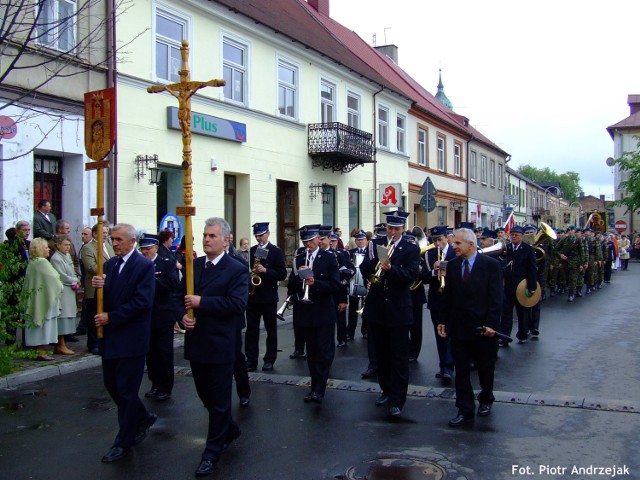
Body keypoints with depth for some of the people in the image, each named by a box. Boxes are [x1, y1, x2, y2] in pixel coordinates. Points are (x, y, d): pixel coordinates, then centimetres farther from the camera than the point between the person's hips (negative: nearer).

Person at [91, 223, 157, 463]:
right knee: (111, 384, 14)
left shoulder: (144, 266, -12)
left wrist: (111, 317, -18)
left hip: (131, 337, -7)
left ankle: (123, 443, 17)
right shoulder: (109, 264, 9)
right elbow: (106, 296, 10)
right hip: (110, 335, 7)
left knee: (126, 390, 2)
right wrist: (98, 286, -13)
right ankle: (143, 418, 36)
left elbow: (142, 302, -20)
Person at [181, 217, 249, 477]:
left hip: (219, 345, -6)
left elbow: (237, 303, -23)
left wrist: (201, 302, -23)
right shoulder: (194, 265, 8)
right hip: (196, 342, 7)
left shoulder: (237, 270, -11)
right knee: (205, 395, 19)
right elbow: (181, 295, 11)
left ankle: (212, 452, 20)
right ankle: (229, 429, 42)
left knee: (219, 400, 6)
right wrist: (183, 316, -9)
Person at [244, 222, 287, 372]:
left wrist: (266, 271, -21)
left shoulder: (276, 251, -3)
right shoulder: (251, 250, 10)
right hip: (252, 295, 4)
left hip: (269, 297, -3)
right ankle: (251, 359, 9)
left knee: (271, 329, 6)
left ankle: (269, 360, 15)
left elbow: (282, 274, -8)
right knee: (251, 329, 3)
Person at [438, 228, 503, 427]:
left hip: (482, 327, -3)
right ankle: (465, 410, 12)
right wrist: (444, 321, 4)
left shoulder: (491, 265, -8)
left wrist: (491, 324, -16)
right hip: (458, 327, 3)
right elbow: (448, 296, 8)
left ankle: (485, 399, 38)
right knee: (461, 370, 5)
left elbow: (496, 298, -10)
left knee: (485, 368, 14)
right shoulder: (452, 265, 4)